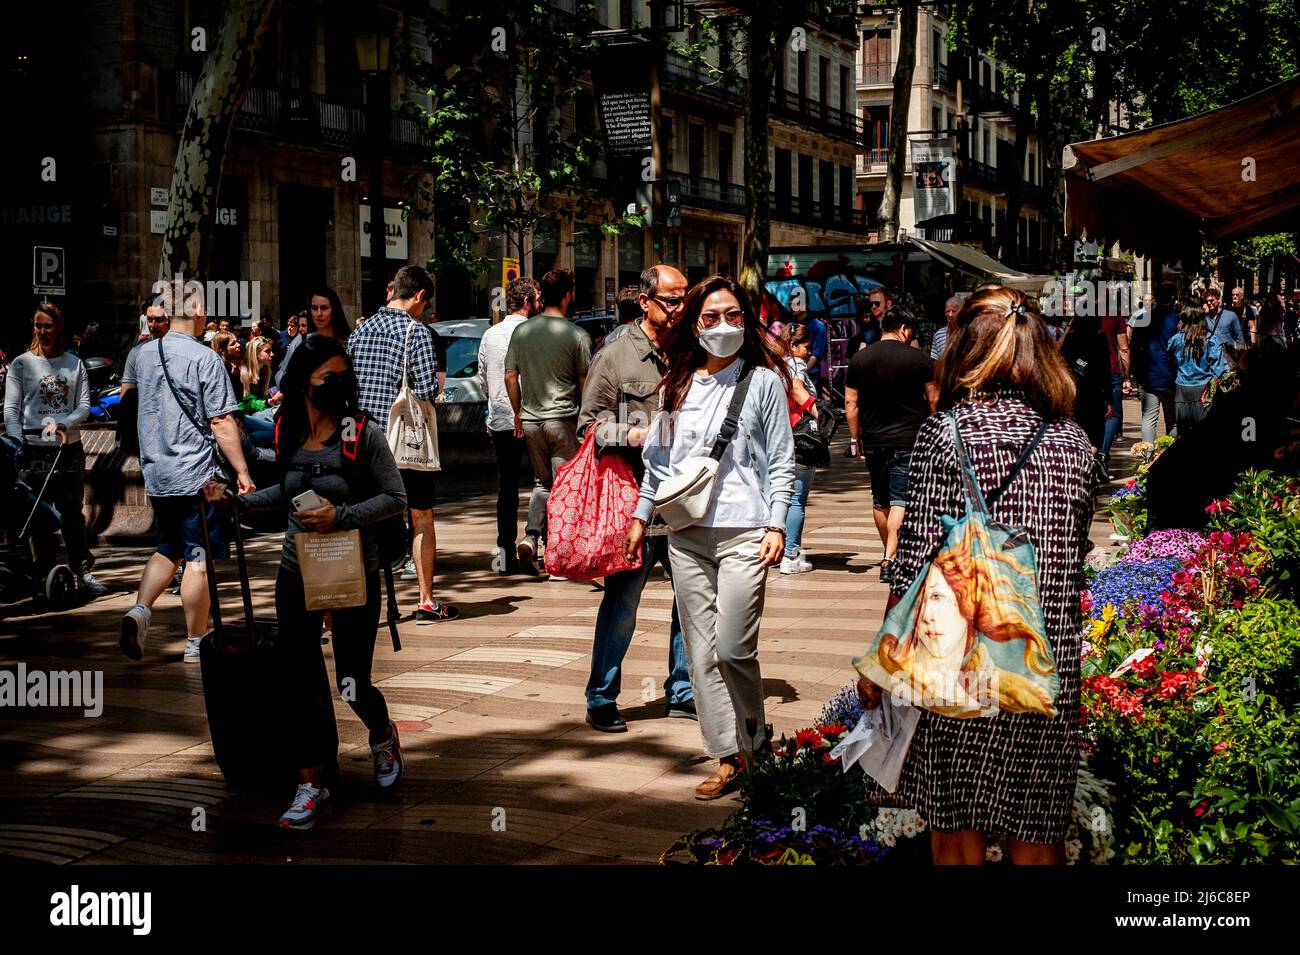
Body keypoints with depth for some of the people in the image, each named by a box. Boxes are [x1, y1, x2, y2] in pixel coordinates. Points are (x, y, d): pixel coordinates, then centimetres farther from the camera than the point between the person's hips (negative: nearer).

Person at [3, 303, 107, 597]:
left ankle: (83, 571, 13)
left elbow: (84, 405, 4)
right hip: (34, 449, -2)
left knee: (72, 512, 7)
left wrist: (63, 424, -14)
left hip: (69, 448, 2)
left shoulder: (74, 364, 10)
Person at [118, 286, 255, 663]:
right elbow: (222, 423, -15)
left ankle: (139, 610, 0)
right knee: (198, 558, 2)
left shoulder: (140, 354, 6)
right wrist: (242, 471, -10)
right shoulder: (205, 358, -12)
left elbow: (125, 395, 24)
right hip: (198, 475, -6)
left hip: (156, 474, 6)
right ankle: (196, 643, 6)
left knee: (168, 549, 20)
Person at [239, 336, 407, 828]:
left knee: (352, 685, 2)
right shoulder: (288, 434, 2)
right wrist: (238, 500, 14)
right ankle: (310, 787, 13)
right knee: (299, 682, 2)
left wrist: (341, 516, -21)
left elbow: (395, 498, -10)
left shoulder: (363, 433, -12)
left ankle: (383, 736, 37)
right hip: (297, 574, 4)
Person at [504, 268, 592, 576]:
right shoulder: (576, 335, -9)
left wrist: (518, 413, 17)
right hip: (563, 420, -4)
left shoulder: (521, 331, 4)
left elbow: (510, 376, 7)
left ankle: (531, 536, -2)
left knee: (541, 482, 17)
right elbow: (585, 383, -5)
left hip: (531, 420, 4)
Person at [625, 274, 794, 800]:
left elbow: (781, 461, 2)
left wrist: (776, 525, -6)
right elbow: (660, 458, 20)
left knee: (733, 648, -12)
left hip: (742, 530, -4)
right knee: (701, 653, 4)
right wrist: (641, 516, 17)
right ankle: (727, 757, 11)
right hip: (686, 533, 4)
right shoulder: (677, 385, 13)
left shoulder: (763, 380, 2)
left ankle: (753, 740, 11)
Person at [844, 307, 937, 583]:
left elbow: (850, 403, 5)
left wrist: (855, 438, 13)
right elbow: (934, 400, 0)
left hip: (873, 443, 4)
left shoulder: (859, 359, 3)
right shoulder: (919, 359, -5)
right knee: (901, 500, -6)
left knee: (880, 500, 17)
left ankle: (889, 553, 32)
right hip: (909, 440, -4)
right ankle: (891, 559, -17)